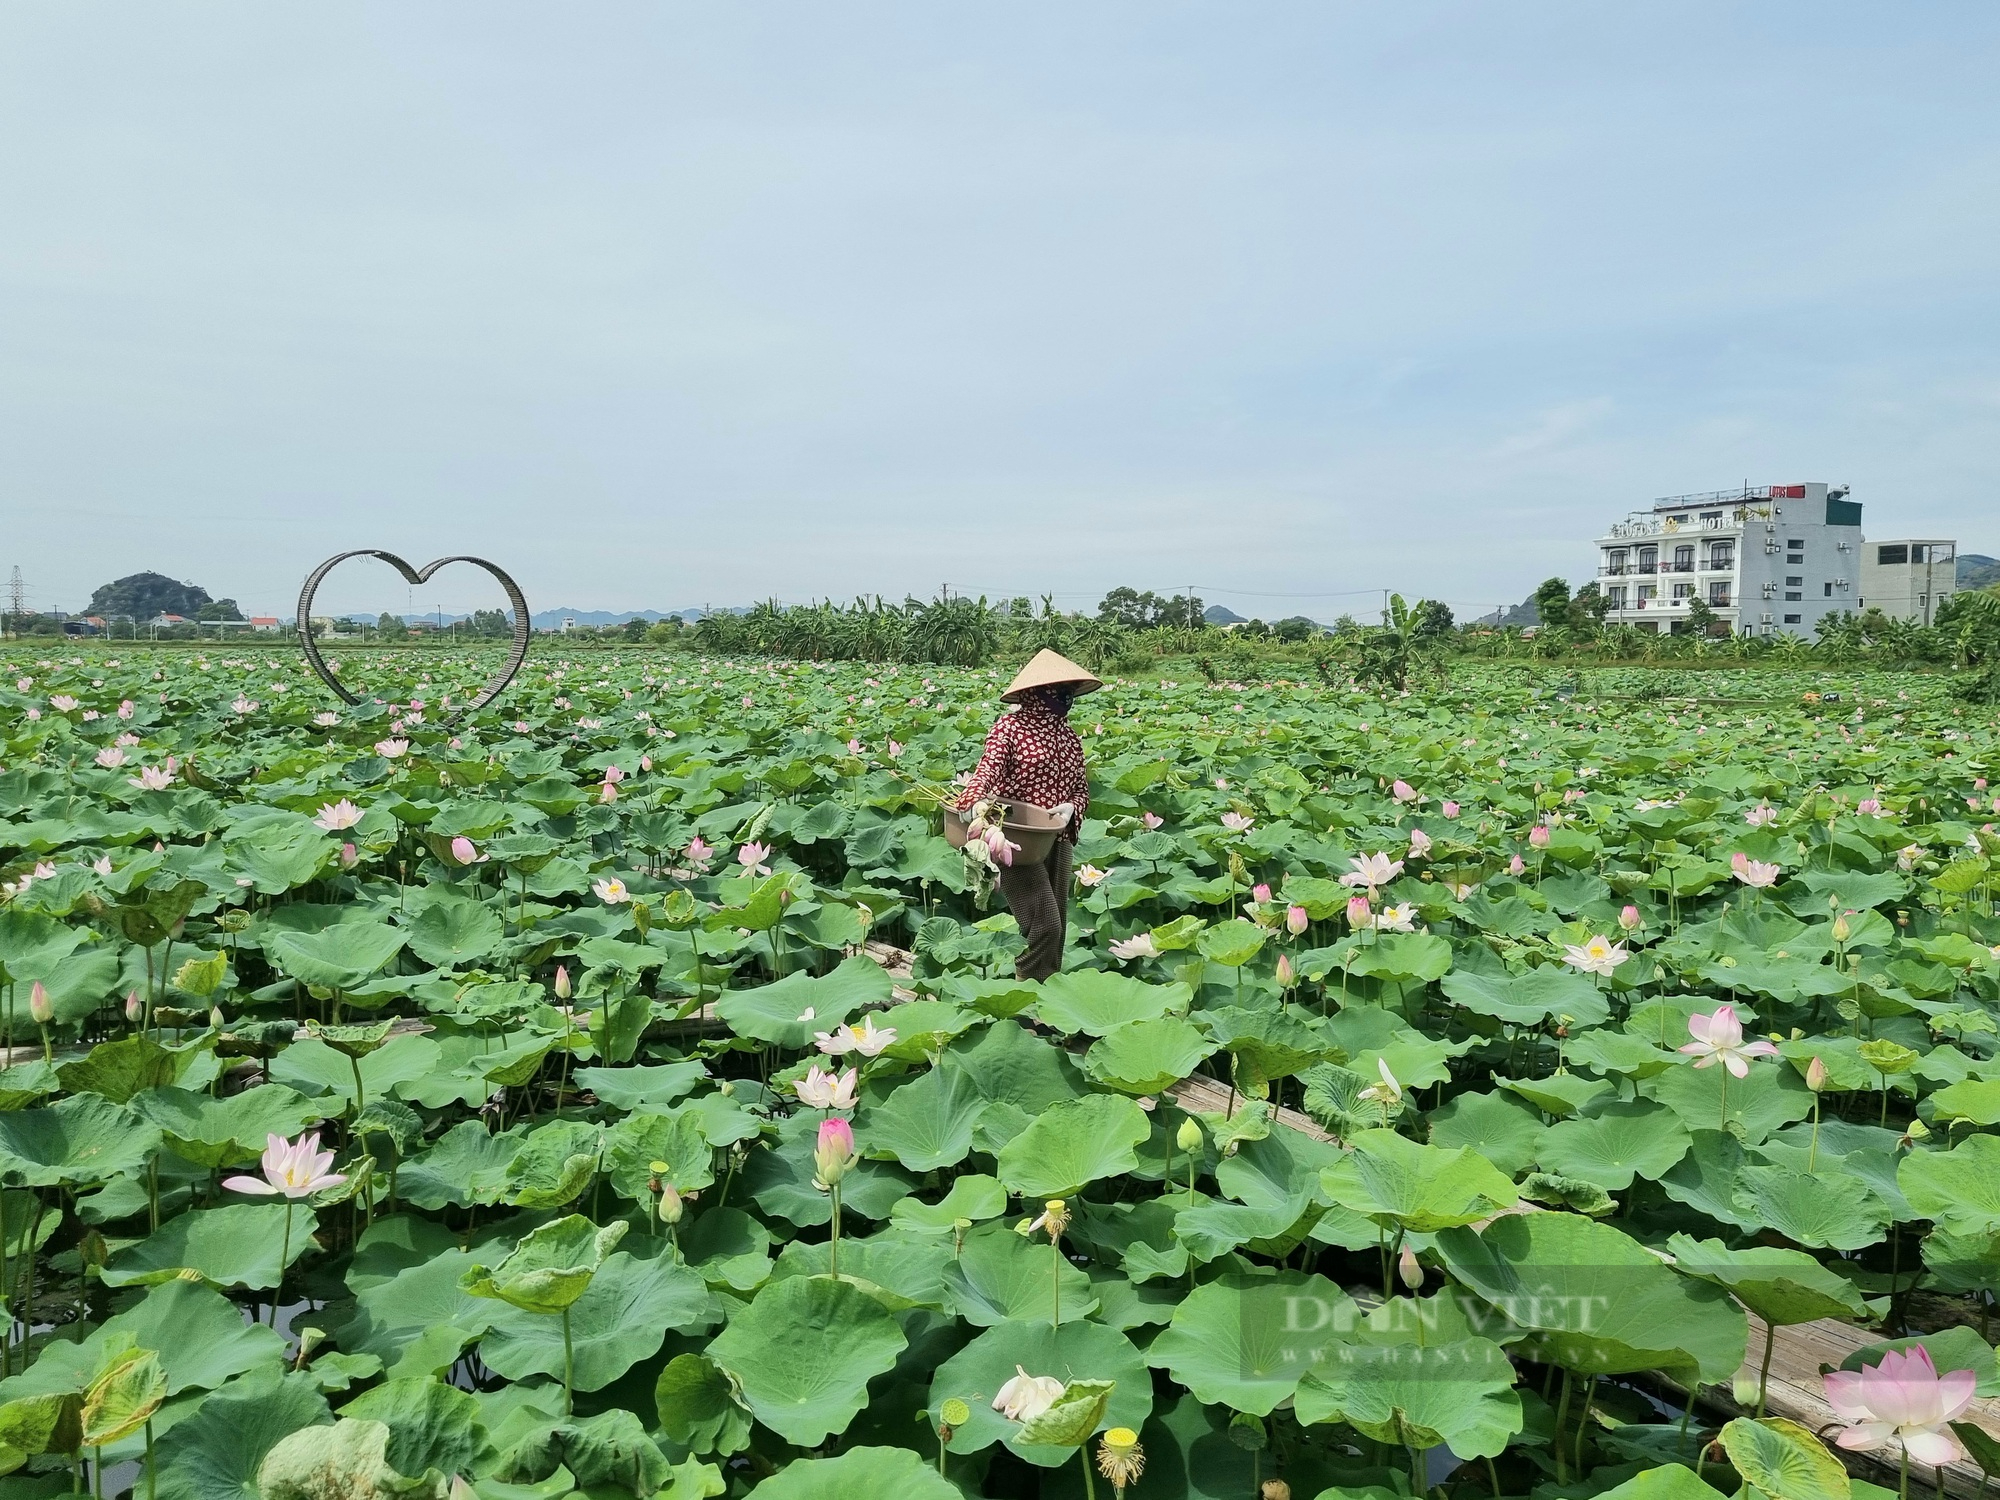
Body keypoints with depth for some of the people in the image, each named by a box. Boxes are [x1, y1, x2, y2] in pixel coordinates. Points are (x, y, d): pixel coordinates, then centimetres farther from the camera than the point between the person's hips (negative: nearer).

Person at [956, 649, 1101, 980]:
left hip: (1057, 840, 7)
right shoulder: (1010, 726, -5)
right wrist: (973, 800, -40)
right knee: (1044, 926, -14)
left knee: (1058, 928, 10)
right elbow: (990, 767, -19)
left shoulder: (1069, 736, 13)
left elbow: (1080, 787, 15)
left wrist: (1071, 808, -9)